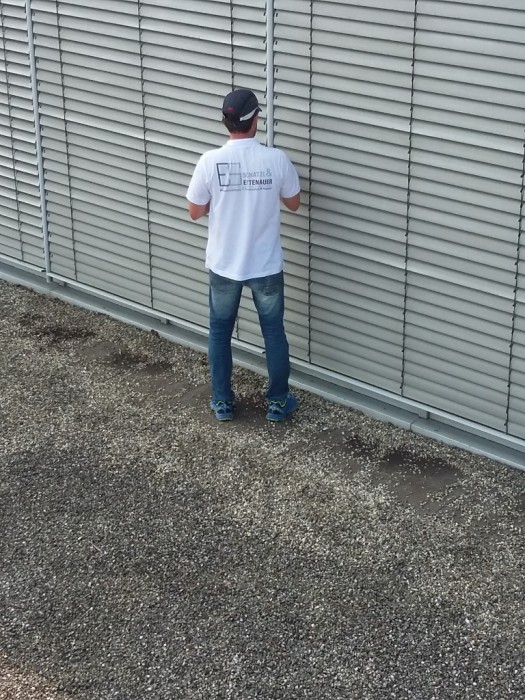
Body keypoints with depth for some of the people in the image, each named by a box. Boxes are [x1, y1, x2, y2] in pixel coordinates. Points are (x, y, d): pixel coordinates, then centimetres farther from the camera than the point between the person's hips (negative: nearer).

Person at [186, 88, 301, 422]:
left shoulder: (210, 161, -15)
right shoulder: (276, 159, -13)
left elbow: (195, 211, -3)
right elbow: (294, 203, 2)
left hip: (224, 266, 0)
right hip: (266, 266, 0)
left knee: (220, 332, 18)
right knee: (274, 331, 17)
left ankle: (222, 401, 26)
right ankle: (278, 401, 26)